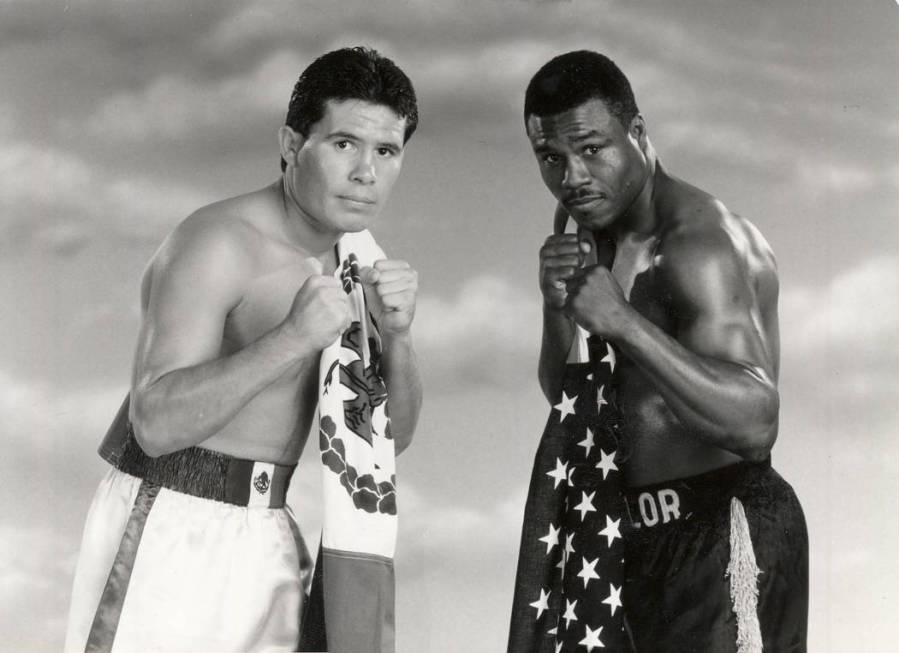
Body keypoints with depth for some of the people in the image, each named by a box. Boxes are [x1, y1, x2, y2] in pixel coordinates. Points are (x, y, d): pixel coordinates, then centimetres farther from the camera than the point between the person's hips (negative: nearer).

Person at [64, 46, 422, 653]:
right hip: (171, 527, -7)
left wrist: (395, 333, -12)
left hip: (262, 534, 7)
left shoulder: (356, 251, 8)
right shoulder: (220, 242, -16)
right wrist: (292, 339, -32)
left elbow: (392, 435, 7)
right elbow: (156, 423, -24)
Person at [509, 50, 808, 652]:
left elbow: (755, 423, -30)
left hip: (723, 535, -9)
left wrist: (622, 321, -33)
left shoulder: (698, 244, -19)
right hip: (650, 535, 9)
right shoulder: (604, 234, 8)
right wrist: (557, 306, -8)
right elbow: (568, 395, 12)